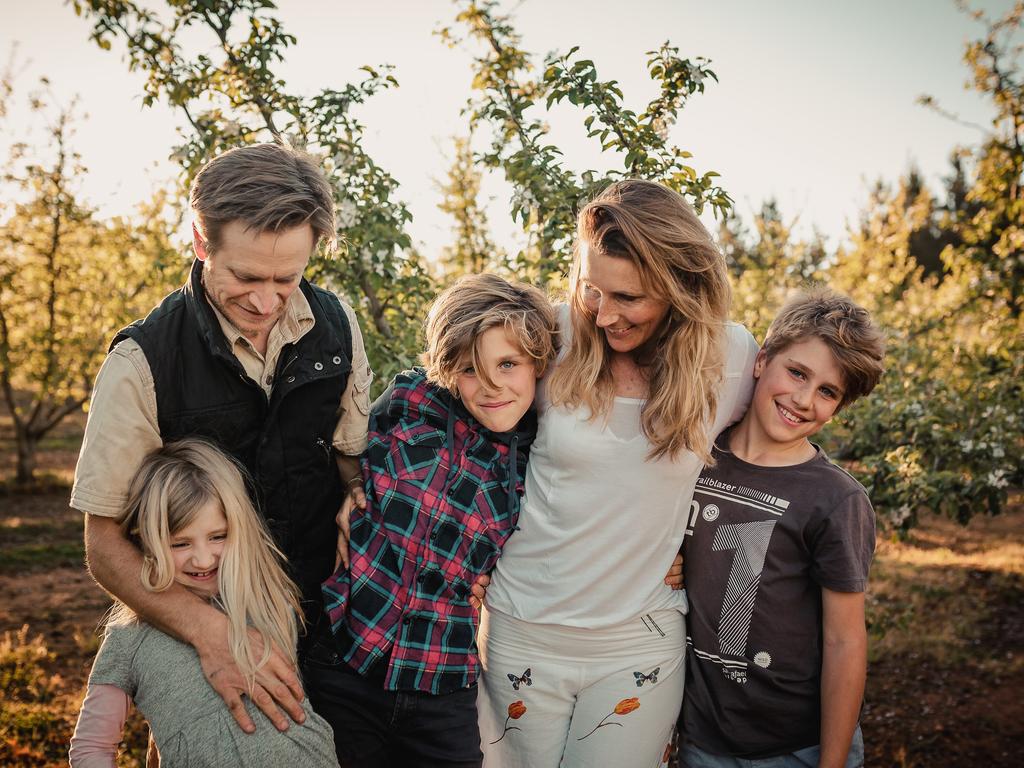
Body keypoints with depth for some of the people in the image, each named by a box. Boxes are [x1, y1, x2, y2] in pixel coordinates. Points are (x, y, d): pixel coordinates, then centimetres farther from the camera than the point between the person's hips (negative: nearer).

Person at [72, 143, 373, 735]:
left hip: (325, 616, 3)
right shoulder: (142, 363, -18)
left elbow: (354, 462, 3)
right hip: (200, 625, -3)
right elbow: (105, 543, -15)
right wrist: (210, 630, -30)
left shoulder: (336, 326, -8)